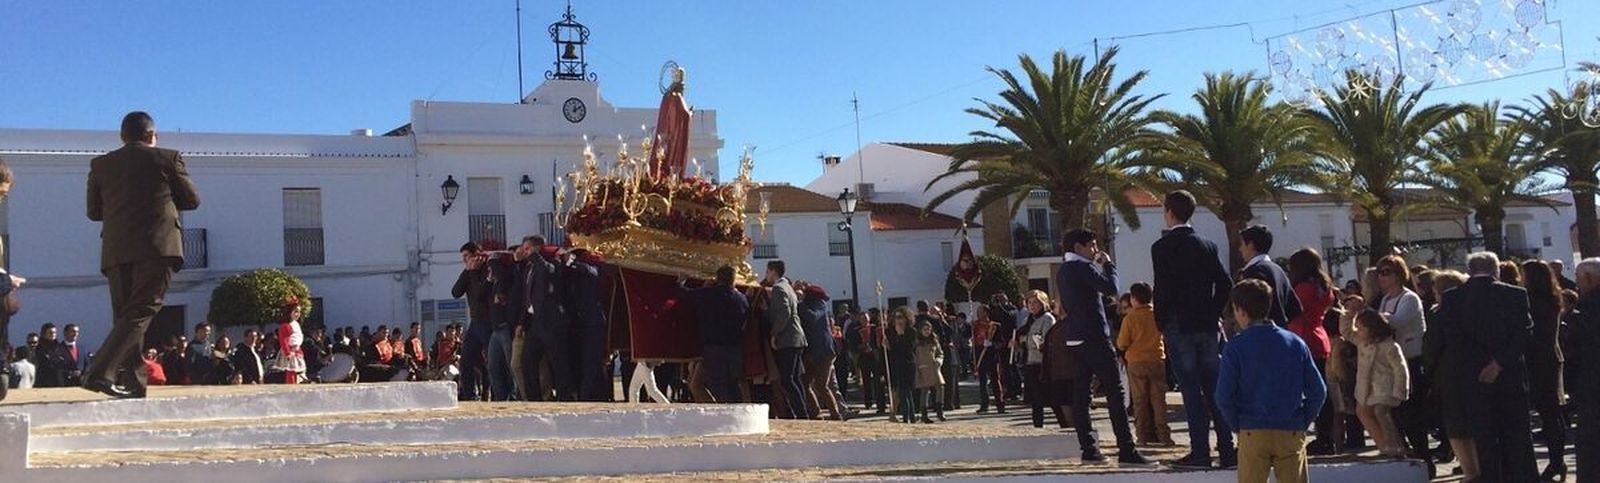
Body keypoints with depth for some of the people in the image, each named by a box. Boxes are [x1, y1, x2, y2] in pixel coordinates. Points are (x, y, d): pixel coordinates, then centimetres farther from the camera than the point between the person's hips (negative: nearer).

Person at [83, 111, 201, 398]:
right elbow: (192, 200, 10)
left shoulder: (100, 165, 13)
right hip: (158, 246, -4)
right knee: (140, 313, -8)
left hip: (116, 251, 4)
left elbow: (94, 211, 17)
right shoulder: (168, 159, 4)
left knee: (125, 316, 9)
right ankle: (100, 372, -22)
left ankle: (133, 384, 5)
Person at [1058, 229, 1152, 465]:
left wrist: (1099, 266, 17)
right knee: (1116, 393, -8)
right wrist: (1108, 264, -3)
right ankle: (1126, 450, -12)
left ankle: (1088, 449, 6)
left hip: (1074, 340, 9)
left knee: (1081, 395, 6)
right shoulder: (1083, 268, -12)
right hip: (1094, 338, -9)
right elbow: (1111, 288, -19)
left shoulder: (1062, 271, 15)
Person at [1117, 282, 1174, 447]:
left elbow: (1122, 344, -7)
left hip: (1136, 362, -2)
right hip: (1157, 360, 2)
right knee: (1158, 399, 5)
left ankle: (1144, 436, 3)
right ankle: (1163, 435, 2)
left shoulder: (1129, 318, -10)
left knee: (1140, 401, 4)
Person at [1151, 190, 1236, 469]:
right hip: (1207, 325, 5)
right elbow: (1225, 283, 8)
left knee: (1191, 390, -4)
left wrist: (1161, 323, -1)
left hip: (1178, 326, -5)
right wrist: (1213, 313, 15)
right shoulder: (1207, 246, 9)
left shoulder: (1162, 247, -7)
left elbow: (1162, 289, -11)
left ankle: (1200, 452, -5)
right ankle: (1226, 450, 8)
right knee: (1215, 388, 8)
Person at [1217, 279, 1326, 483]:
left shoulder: (1236, 346, -7)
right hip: (1291, 433, 2)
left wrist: (1237, 425, 3)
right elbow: (1318, 390, 1)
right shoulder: (1295, 342, 3)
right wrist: (1303, 422, 9)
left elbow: (1224, 396, -10)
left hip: (1253, 434, -2)